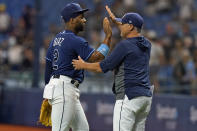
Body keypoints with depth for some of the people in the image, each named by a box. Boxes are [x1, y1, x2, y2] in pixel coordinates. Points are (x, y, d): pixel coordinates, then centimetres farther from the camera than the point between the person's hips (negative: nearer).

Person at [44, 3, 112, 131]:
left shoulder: (57, 39, 15)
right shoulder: (76, 41, -14)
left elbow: (48, 66, 19)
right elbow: (97, 58, -19)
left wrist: (48, 86, 26)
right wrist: (108, 36, -13)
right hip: (64, 89, -10)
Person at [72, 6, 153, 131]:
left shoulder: (124, 45, -10)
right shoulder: (146, 44, 14)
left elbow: (103, 67, -7)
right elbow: (133, 36, 38)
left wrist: (83, 65, 10)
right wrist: (114, 20, 42)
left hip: (129, 97, -9)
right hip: (146, 96, 9)